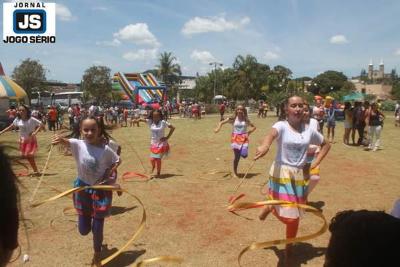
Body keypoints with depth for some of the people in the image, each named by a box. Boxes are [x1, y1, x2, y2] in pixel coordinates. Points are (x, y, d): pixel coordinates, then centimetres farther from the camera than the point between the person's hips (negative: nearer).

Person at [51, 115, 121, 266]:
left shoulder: (105, 149, -15)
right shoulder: (78, 145, -15)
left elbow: (117, 161, 1)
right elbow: (67, 142, -35)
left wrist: (109, 173, -15)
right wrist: (60, 140, -58)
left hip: (101, 189, -1)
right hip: (83, 188, 1)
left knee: (97, 227, 8)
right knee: (84, 230, 12)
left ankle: (97, 254, 37)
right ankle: (89, 217, 51)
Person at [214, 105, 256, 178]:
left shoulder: (246, 120, 1)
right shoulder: (233, 119, -3)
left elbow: (254, 127, 13)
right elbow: (221, 122, 0)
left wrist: (248, 132, -3)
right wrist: (218, 128, -18)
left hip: (244, 138, 1)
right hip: (235, 138, -1)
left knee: (244, 155, -16)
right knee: (237, 156, 1)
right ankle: (235, 172, 17)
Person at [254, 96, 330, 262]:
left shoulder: (309, 130, 0)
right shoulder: (281, 126, -13)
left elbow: (326, 145, 16)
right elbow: (272, 134, -37)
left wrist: (314, 164, 2)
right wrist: (265, 146, -61)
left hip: (299, 175, 4)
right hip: (281, 173, -4)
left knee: (295, 216, 12)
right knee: (287, 215, -5)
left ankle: (288, 249, 35)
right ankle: (271, 207, 30)